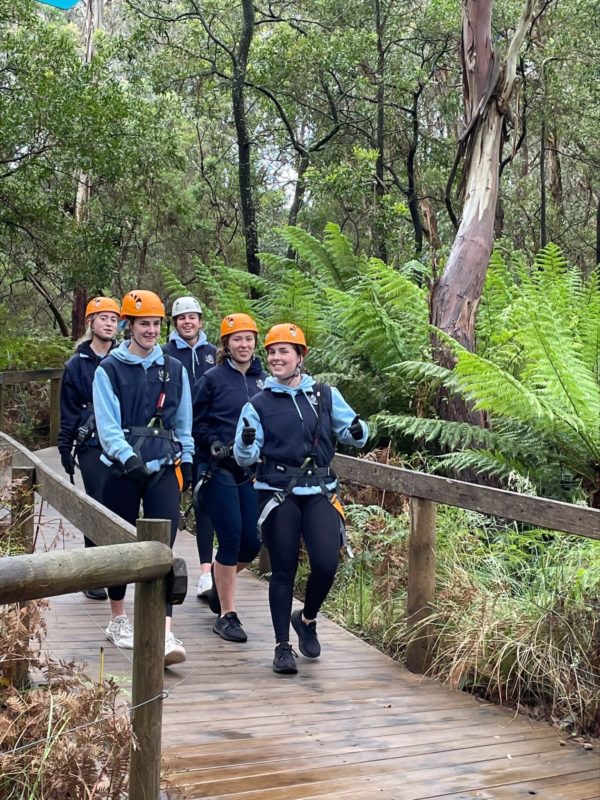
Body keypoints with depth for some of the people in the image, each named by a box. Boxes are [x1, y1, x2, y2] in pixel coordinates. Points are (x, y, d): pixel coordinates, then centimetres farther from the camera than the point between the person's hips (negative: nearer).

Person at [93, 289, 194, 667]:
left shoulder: (174, 369, 9)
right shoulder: (109, 370, -1)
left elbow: (184, 422, 15)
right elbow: (107, 424, -10)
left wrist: (187, 460, 10)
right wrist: (128, 456, -24)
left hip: (164, 469, 1)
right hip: (122, 469, -1)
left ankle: (164, 634, -13)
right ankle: (119, 620, 30)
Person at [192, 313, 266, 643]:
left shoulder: (263, 379, 9)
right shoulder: (212, 378, -3)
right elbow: (195, 423, 0)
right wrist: (215, 445, -14)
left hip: (252, 470, 4)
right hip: (218, 470, -4)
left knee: (252, 541, 3)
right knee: (231, 539, -7)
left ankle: (219, 580, 36)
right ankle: (226, 615, 6)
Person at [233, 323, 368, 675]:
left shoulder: (326, 395, 7)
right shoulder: (258, 404, 3)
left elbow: (348, 431, 9)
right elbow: (245, 457, 0)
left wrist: (357, 431, -15)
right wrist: (247, 443, -22)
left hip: (320, 492, 1)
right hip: (278, 494, -1)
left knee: (327, 563, -8)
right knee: (284, 570, 3)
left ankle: (307, 619, 22)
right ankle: (283, 646, 16)